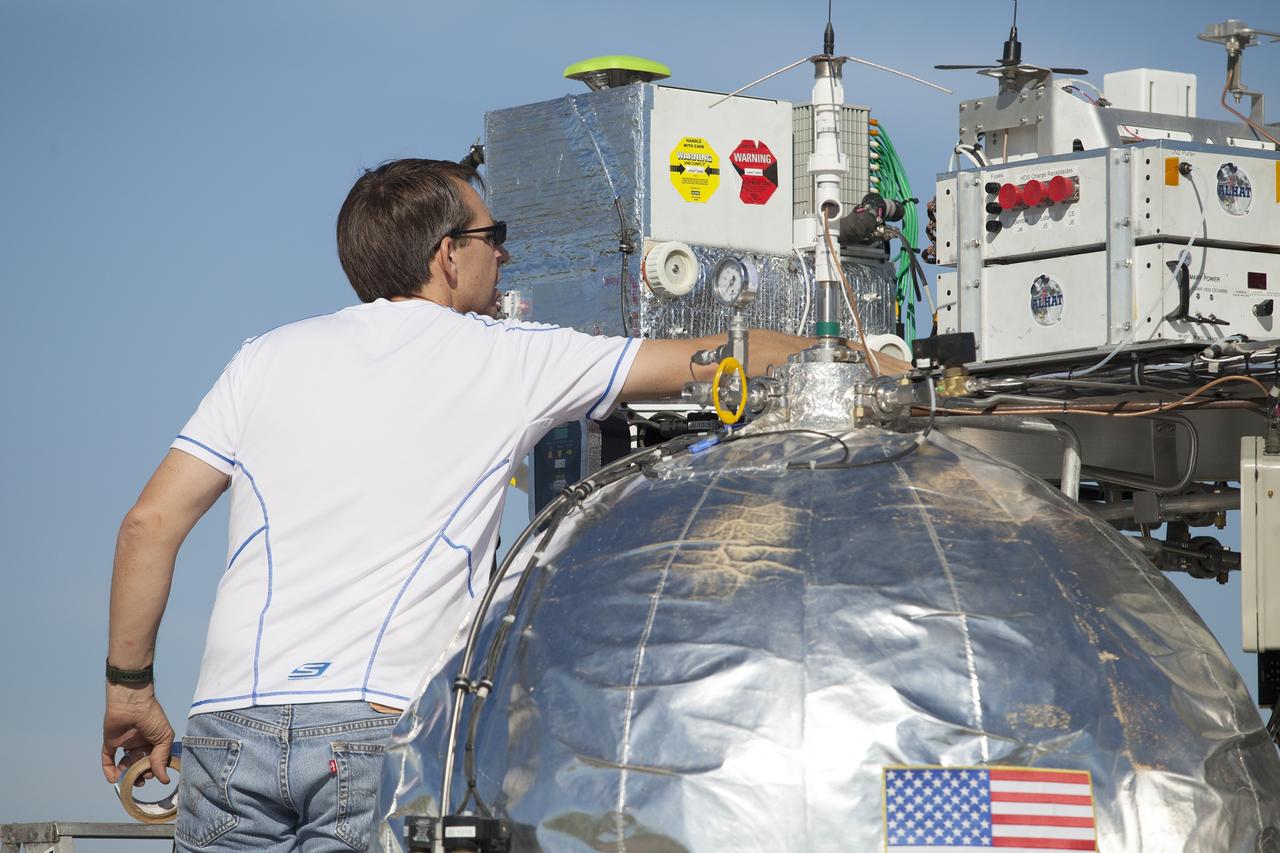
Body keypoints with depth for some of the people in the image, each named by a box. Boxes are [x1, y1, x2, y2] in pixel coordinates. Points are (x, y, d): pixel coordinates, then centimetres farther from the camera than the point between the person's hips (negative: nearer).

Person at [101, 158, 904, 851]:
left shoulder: (269, 358, 13)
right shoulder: (509, 361, 7)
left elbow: (151, 523, 9)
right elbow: (709, 360, 16)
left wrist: (129, 688, 17)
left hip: (233, 719, 3)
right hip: (377, 723, -3)